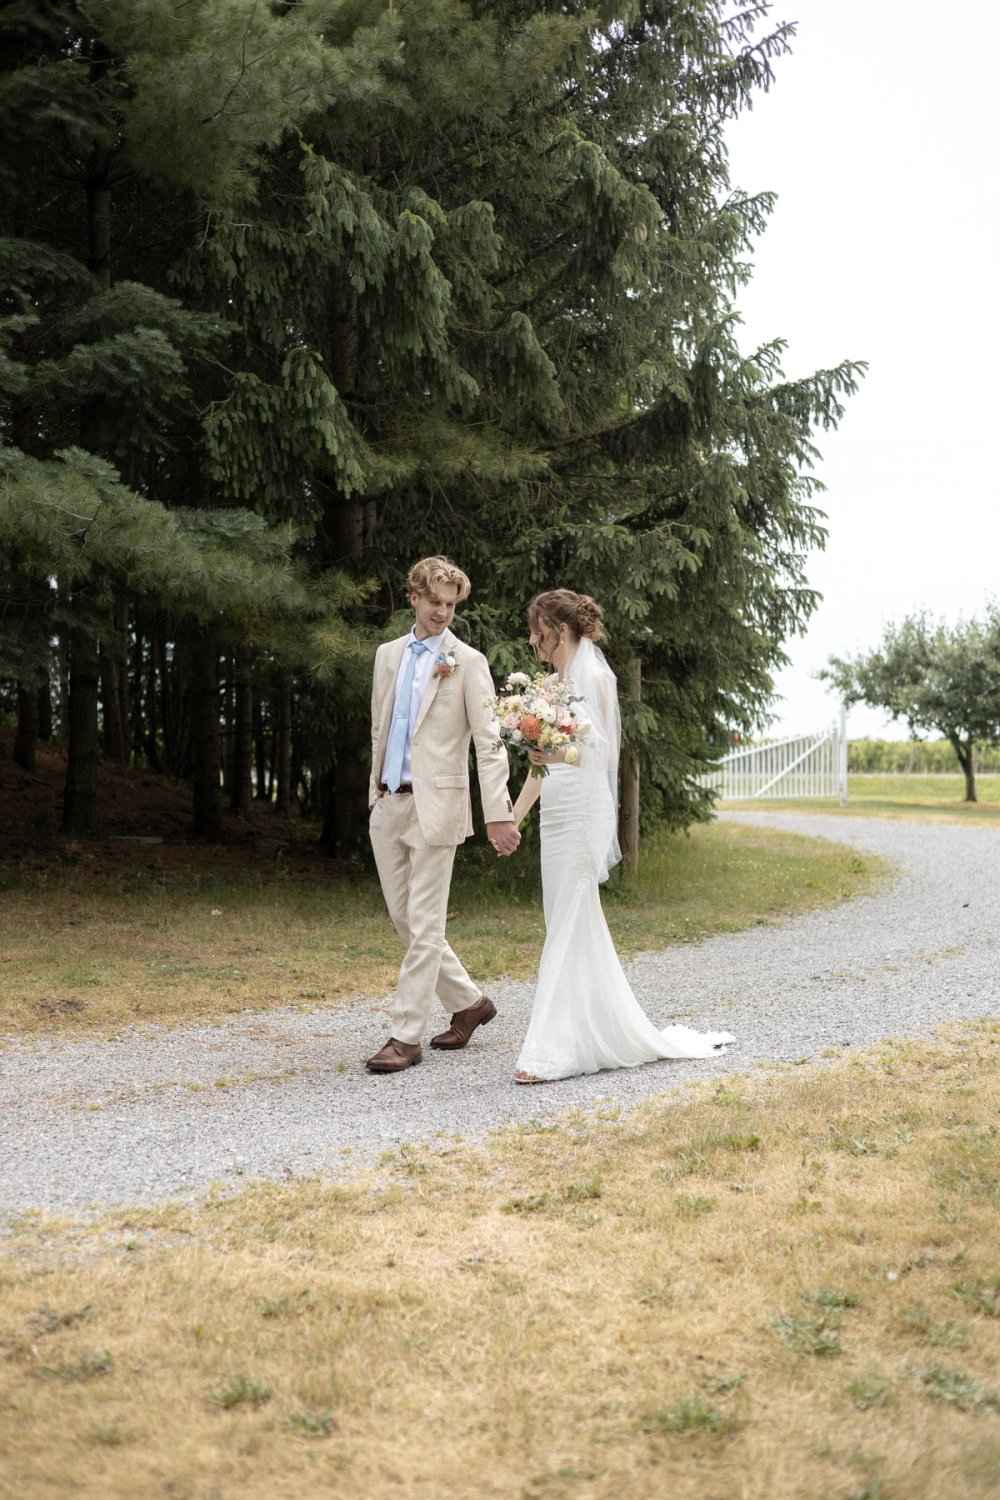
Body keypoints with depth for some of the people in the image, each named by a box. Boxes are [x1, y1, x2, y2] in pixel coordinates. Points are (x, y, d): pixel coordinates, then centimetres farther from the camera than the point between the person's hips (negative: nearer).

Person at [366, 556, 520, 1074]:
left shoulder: (467, 662, -5)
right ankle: (468, 1002, 27)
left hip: (434, 804, -6)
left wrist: (499, 813, -18)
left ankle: (406, 1036, 3)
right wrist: (376, 789, 17)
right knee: (403, 919, 11)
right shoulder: (388, 654, 12)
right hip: (387, 804, 7)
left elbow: (489, 742, -10)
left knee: (424, 925, -3)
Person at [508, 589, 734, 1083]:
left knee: (568, 926, -9)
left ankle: (555, 1051, -8)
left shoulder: (592, 675, -7)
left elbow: (606, 749, -13)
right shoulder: (556, 681, 17)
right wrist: (513, 816, 20)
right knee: (577, 925, 9)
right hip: (557, 812, 9)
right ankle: (616, 1032, 19)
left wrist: (563, 756, -31)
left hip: (582, 810, -9)